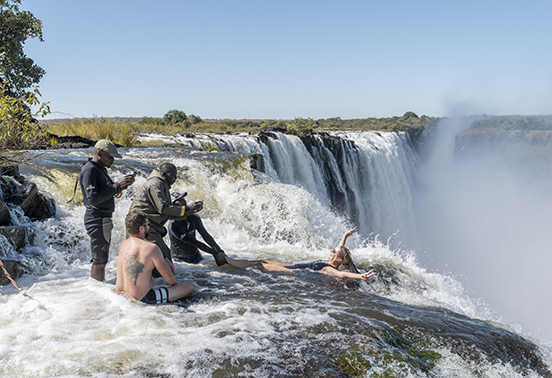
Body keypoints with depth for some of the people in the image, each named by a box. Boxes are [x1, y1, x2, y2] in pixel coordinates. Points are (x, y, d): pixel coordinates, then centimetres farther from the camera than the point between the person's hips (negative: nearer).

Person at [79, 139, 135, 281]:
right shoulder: (89, 170, -16)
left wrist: (123, 184, 2)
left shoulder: (100, 168, 15)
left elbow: (108, 192, 21)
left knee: (102, 258, 15)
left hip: (104, 219, 10)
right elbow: (93, 199, -25)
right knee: (100, 259, -5)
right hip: (96, 220, -10)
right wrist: (117, 186, -23)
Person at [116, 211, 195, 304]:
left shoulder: (124, 244, 5)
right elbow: (169, 278, -10)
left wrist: (164, 259, 20)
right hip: (142, 299, -9)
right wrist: (176, 284, 12)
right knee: (190, 286, -5)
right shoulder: (151, 248, -19)